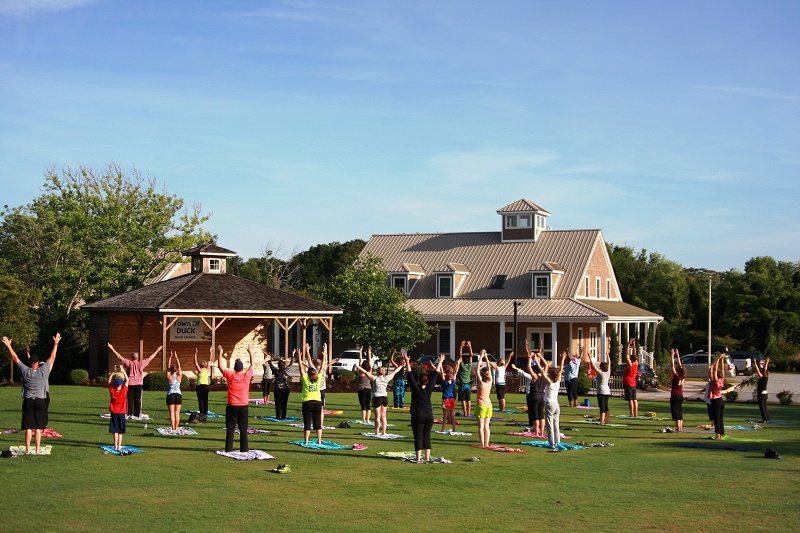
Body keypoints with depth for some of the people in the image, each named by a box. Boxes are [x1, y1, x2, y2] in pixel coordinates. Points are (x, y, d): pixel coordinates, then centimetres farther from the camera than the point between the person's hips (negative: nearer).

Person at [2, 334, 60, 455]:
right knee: (38, 427, 4)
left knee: (28, 427, 2)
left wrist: (9, 346, 14)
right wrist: (55, 344, 11)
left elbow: (15, 358, 5)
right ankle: (38, 450, 4)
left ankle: (27, 450, 2)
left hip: (28, 401, 0)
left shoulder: (25, 371, -4)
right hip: (41, 401, 0)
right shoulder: (43, 371, -5)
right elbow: (52, 358, 4)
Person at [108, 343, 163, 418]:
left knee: (130, 400, 2)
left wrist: (112, 349, 6)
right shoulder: (141, 363, 1)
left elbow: (119, 356, 0)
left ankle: (129, 414, -1)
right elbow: (150, 358, 10)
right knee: (137, 400, 3)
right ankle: (137, 415, 1)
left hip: (130, 384, -1)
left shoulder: (129, 363, -2)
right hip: (139, 384, 1)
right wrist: (157, 350, 20)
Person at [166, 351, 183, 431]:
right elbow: (179, 366, 3)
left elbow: (168, 367, 0)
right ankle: (176, 428, 5)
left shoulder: (169, 377, -8)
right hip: (178, 395, 2)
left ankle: (173, 428, -3)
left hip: (170, 395, -2)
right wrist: (176, 357, 6)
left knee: (172, 413, -1)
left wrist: (170, 357, 2)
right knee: (177, 413, 5)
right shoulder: (179, 377, -3)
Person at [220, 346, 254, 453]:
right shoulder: (247, 376, -4)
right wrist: (250, 353, 24)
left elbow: (221, 366, 3)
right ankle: (244, 448, 7)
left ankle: (228, 448, 4)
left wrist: (220, 353, 12)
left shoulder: (231, 376, -7)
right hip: (244, 406, 1)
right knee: (243, 429, 6)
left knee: (230, 429, 4)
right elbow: (252, 365, 14)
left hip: (232, 406, -1)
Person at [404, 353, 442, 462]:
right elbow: (435, 374, 6)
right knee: (427, 436, 8)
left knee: (418, 437, -2)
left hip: (417, 416, -3)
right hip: (429, 415, 3)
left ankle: (418, 458, -4)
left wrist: (407, 362, -3)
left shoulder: (416, 388, -8)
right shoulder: (429, 389, -1)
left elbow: (409, 374, -6)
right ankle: (427, 458, 7)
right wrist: (440, 362, 14)